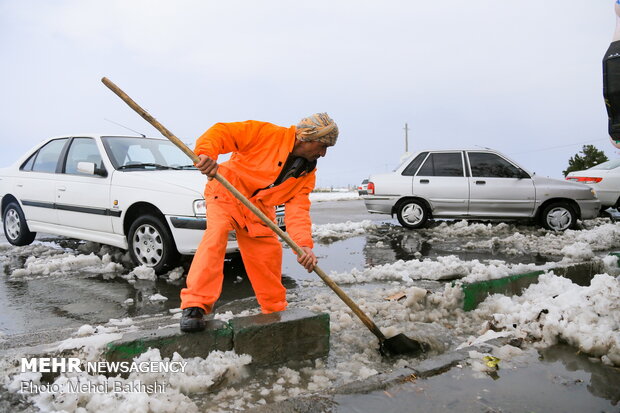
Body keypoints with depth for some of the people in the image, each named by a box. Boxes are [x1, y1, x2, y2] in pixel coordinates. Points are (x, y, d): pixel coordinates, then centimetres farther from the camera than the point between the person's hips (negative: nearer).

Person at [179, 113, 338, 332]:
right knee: (216, 233, -30)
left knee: (270, 256, 5)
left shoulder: (307, 174, -3)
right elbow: (221, 132, -22)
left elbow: (297, 210, -13)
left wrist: (304, 244, -30)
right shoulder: (266, 134, -20)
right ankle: (194, 306, -29)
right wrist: (207, 153, -43)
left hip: (259, 210, 6)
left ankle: (276, 313, 25)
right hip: (225, 193, -6)